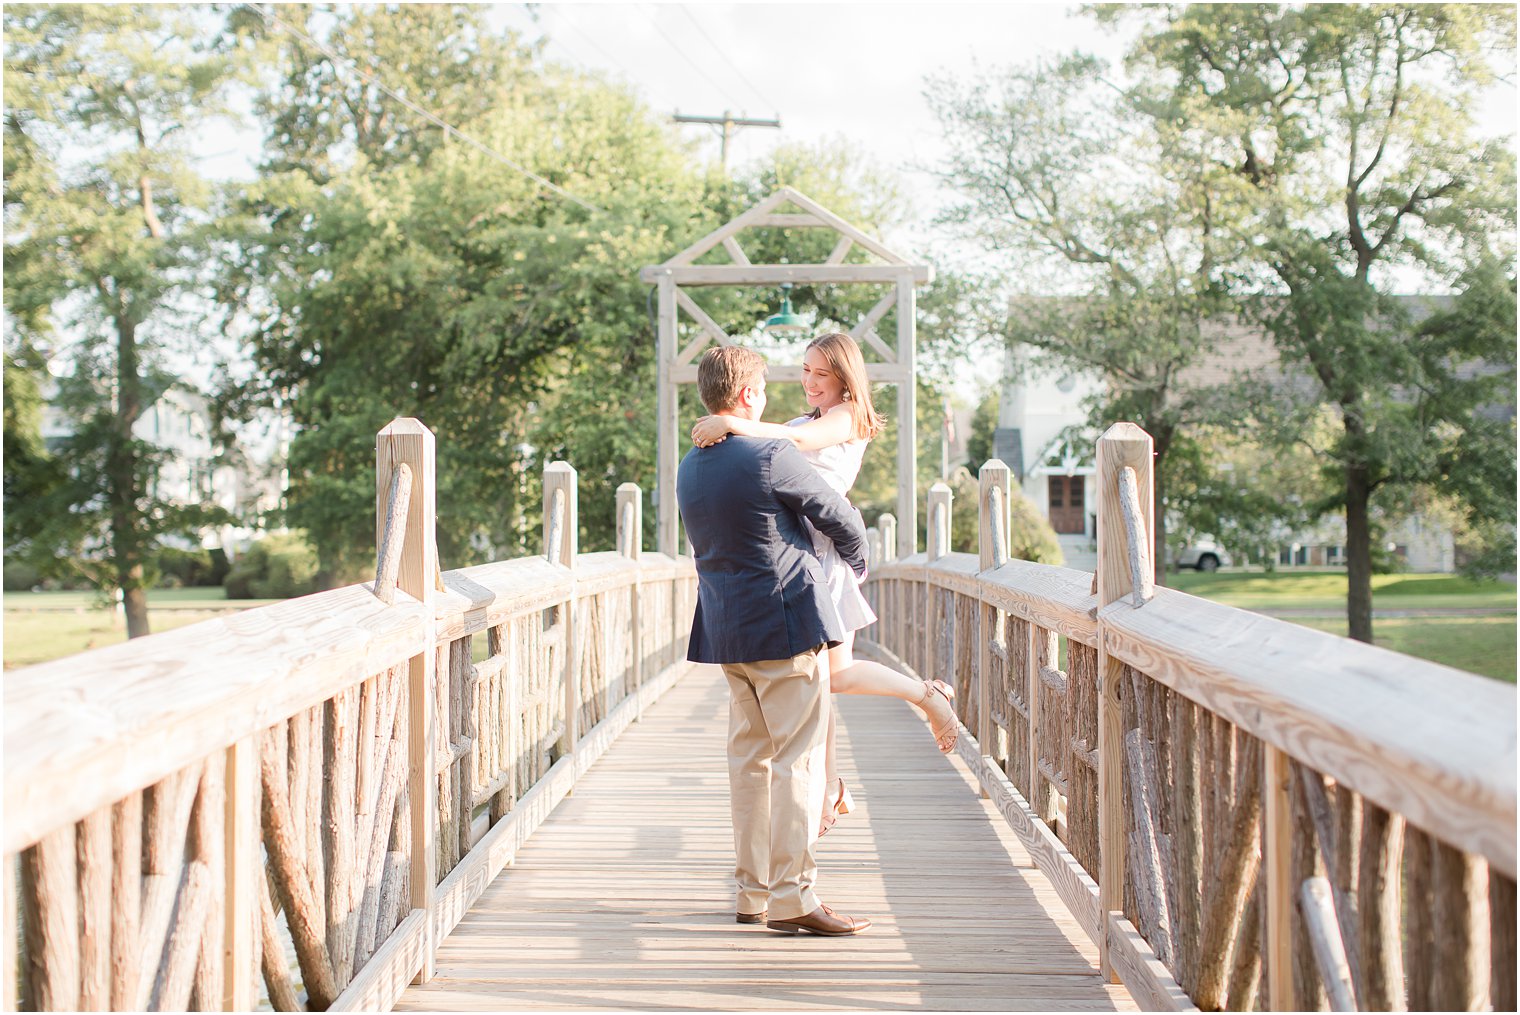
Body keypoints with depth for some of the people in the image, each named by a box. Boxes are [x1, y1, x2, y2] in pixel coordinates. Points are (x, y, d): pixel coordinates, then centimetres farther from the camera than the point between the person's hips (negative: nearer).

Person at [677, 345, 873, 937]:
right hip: (786, 622, -8)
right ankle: (791, 899, -2)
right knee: (798, 761, -3)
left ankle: (752, 893, 18)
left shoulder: (689, 468, 11)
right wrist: (855, 568, 17)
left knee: (750, 757, 13)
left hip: (725, 629, 8)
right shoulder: (771, 456, -13)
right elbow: (840, 520, -4)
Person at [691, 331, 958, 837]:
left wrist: (732, 424, -34)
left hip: (823, 552, -7)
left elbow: (798, 440, -21)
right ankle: (830, 790, 13)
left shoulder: (848, 417, -1)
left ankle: (928, 694, 13)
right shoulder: (803, 419, 24)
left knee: (836, 673, -9)